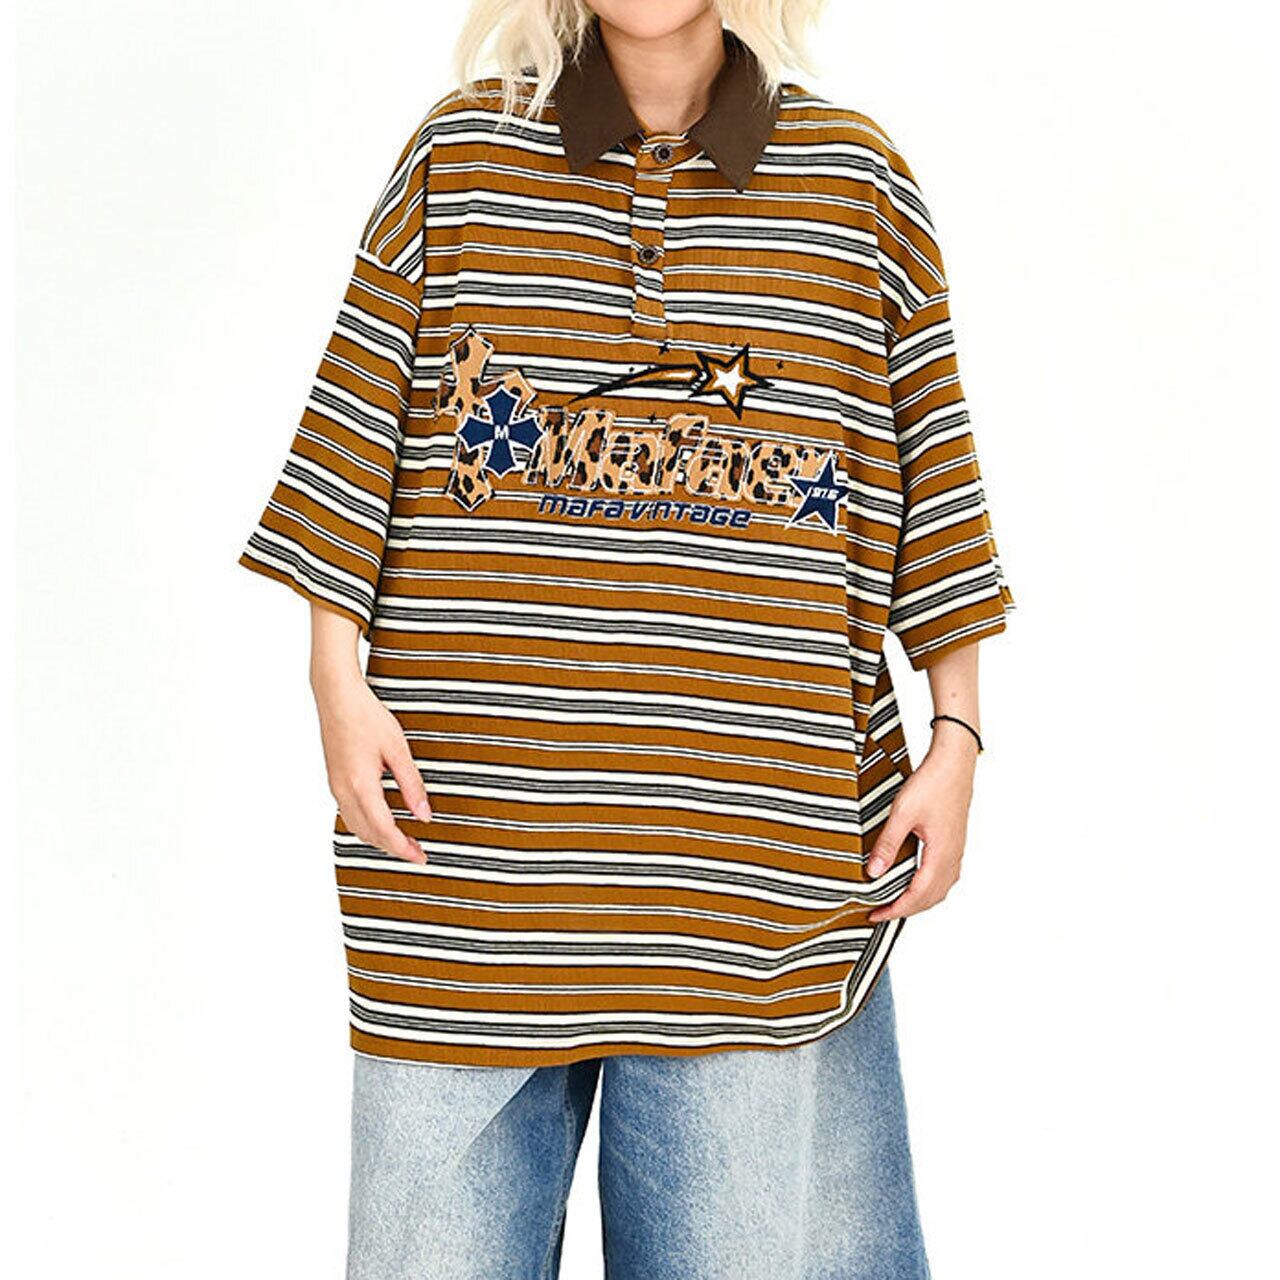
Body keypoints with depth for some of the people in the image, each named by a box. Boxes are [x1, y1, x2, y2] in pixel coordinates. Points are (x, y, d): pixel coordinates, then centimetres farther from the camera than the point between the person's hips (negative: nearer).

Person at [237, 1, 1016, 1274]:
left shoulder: (858, 181, 8)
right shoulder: (460, 151, 8)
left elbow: (930, 472, 8)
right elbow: (356, 429, 7)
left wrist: (957, 735, 4)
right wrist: (338, 684, -1)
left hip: (760, 836, 0)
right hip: (469, 811, 1)